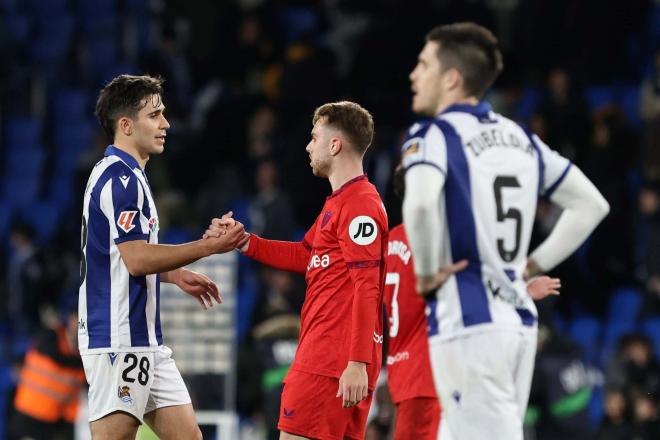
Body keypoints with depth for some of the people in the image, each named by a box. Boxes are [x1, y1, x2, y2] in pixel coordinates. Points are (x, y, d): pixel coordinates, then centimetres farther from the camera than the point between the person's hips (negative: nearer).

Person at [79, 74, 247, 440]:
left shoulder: (118, 175, 18)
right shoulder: (120, 179, -14)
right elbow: (137, 259, -22)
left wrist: (176, 274, 21)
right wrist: (211, 246, -18)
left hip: (144, 340, 10)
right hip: (119, 338, -10)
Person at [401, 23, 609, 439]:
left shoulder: (435, 134, -7)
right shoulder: (519, 137, 15)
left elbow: (420, 205, -28)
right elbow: (592, 204, 20)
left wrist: (426, 272, -12)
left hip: (468, 325, -8)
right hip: (519, 320, 8)